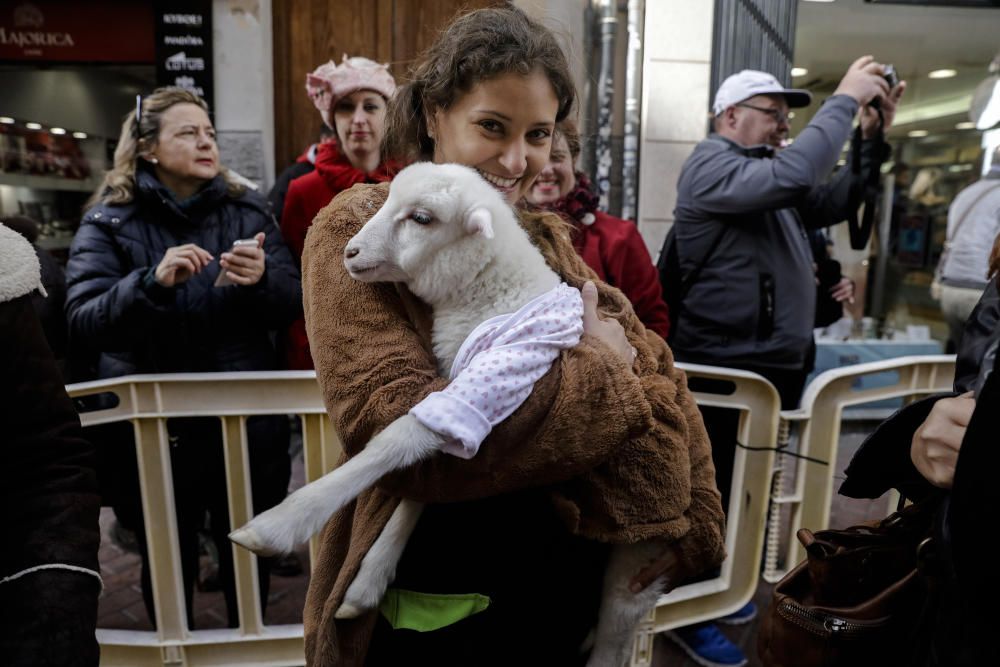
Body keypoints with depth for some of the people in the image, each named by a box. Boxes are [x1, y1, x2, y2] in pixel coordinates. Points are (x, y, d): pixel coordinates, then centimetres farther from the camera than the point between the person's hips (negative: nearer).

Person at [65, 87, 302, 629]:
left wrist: (262, 279, -23)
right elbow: (82, 321, -10)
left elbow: (291, 306, -1)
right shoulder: (109, 221, 0)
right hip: (152, 424, -1)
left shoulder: (247, 211, 4)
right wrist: (153, 282, -27)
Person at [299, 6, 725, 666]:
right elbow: (395, 425, -26)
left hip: (570, 587, 5)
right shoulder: (358, 230, -12)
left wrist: (694, 525, -7)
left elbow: (658, 376, 3)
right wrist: (602, 376, -19)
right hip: (430, 614, -4)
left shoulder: (547, 241, 3)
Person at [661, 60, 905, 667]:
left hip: (779, 367, 9)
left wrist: (872, 136, 6)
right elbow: (793, 175, -29)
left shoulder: (767, 171, 17)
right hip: (727, 369, -9)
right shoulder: (713, 165, -12)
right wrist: (845, 98, -18)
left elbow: (834, 202, 17)